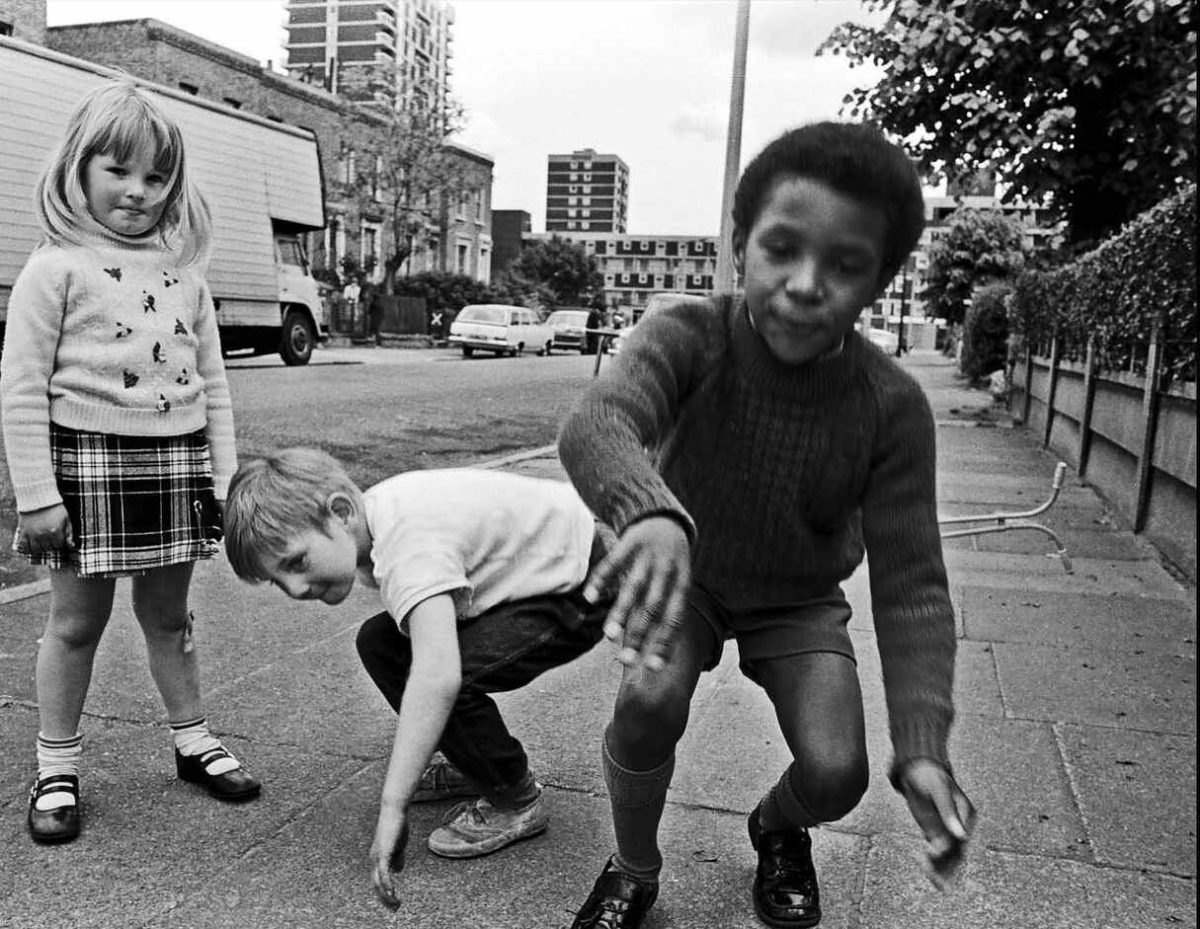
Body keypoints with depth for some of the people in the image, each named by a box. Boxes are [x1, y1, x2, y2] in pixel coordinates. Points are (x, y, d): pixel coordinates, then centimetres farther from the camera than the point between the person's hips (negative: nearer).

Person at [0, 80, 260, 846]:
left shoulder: (184, 272, 9)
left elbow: (212, 382, 10)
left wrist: (224, 475, 5)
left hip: (177, 459, 4)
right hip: (89, 459, -4)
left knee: (169, 613, 16)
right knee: (78, 620, 8)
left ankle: (193, 740, 30)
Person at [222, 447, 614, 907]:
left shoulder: (411, 540, -35)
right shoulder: (370, 521, -6)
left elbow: (438, 676, -47)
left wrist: (392, 809, -44)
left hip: (578, 585, -9)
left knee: (442, 675, -26)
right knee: (380, 643, 4)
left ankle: (517, 800, 0)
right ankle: (473, 765, 21)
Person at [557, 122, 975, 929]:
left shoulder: (891, 407, -26)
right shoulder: (688, 339, -29)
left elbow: (910, 585, -22)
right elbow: (595, 424, -50)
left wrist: (923, 746, -34)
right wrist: (650, 509, -73)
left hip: (799, 599, 1)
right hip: (688, 576, -1)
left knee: (835, 773, -16)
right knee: (650, 704, -28)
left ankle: (778, 829, 24)